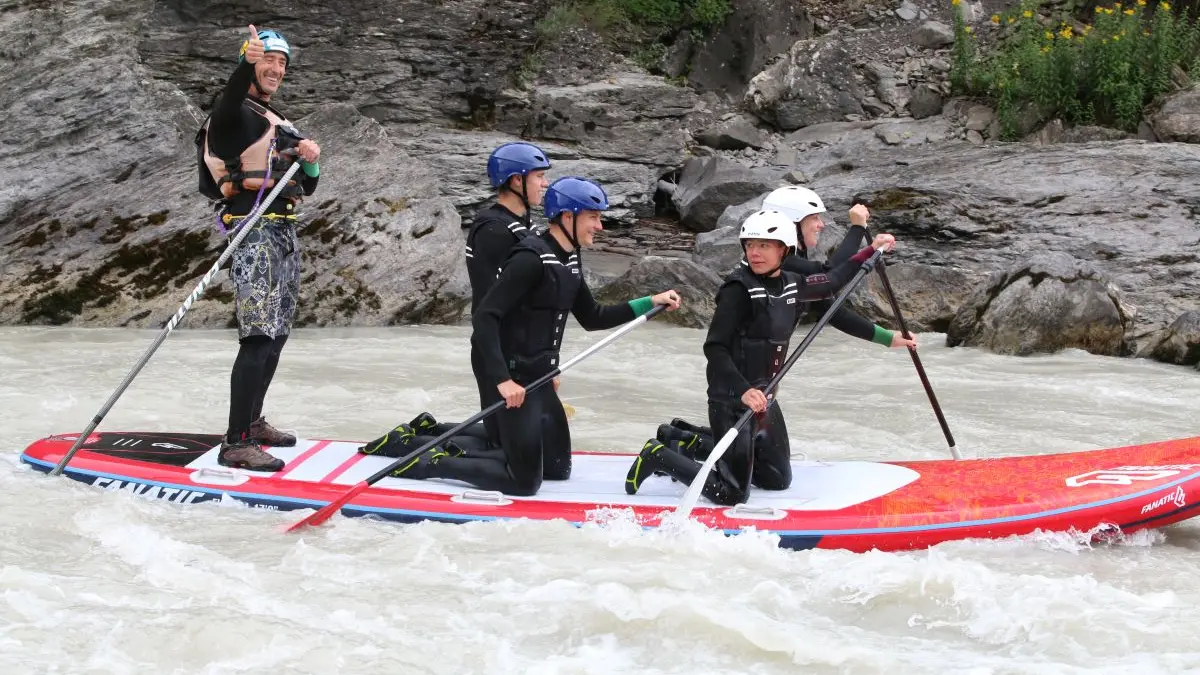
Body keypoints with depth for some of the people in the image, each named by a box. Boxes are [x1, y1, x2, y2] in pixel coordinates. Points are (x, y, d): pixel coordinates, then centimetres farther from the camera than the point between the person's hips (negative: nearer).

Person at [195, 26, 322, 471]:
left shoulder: (278, 124, 24)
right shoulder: (236, 113, -4)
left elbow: (305, 187, 22)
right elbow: (224, 112, -32)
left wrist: (310, 160, -2)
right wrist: (247, 64, -50)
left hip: (285, 232, 9)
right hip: (254, 230, -9)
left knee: (277, 335, 12)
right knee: (259, 337, -16)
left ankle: (252, 421, 25)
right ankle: (236, 444, -17)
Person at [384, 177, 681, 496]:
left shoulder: (569, 260, 9)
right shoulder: (531, 258, -20)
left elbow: (591, 318, 18)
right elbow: (484, 318, -24)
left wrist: (650, 302, 12)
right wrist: (503, 379, -29)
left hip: (540, 381, 9)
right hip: (514, 383, -9)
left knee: (559, 467, 17)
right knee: (524, 482, -6)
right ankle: (431, 462, 6)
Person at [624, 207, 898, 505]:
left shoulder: (791, 285, 5)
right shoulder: (739, 289, -17)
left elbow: (833, 280, 23)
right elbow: (714, 348, -20)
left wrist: (871, 250, 22)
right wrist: (743, 390, -30)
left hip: (764, 398, 8)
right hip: (732, 400, -8)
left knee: (778, 480, 18)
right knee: (732, 494, -9)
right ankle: (659, 456, 7)